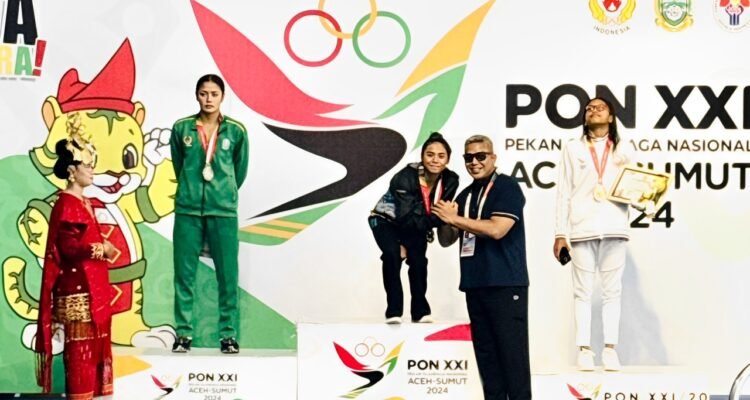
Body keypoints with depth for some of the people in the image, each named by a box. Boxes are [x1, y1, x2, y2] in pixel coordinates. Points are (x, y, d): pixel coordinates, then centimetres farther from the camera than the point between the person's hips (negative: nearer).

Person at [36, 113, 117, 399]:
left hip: (93, 287, 10)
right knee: (80, 348, -5)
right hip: (77, 289, -10)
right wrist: (102, 249, -13)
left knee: (95, 346, 12)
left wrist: (103, 247, 5)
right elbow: (68, 248, -21)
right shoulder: (65, 204, -14)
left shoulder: (84, 202, 15)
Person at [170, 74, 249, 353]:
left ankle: (228, 334, 9)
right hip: (188, 209, 1)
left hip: (223, 211, -1)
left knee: (228, 275, 0)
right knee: (184, 273, 3)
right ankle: (184, 333, 11)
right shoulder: (182, 129, 3)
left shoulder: (235, 131, 1)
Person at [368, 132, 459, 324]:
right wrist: (439, 217, -44)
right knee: (392, 253, -26)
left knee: (418, 260, -13)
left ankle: (420, 311, 3)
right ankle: (394, 311, -20)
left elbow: (443, 211, -12)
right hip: (386, 220, -4)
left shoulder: (450, 181, -20)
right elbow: (406, 219, -37)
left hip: (414, 224, 4)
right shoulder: (406, 177, -35)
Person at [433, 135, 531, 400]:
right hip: (475, 284, 7)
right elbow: (446, 240, 17)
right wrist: (445, 221, -5)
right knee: (486, 351, 9)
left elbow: (496, 229, -18)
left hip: (506, 283, -7)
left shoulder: (507, 187, -4)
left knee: (511, 350, -7)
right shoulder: (465, 195, 16)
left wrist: (455, 218, -11)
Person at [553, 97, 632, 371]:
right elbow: (564, 192, 7)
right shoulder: (573, 148, 13)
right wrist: (560, 232, 0)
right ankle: (584, 349, 0)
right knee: (583, 291, -2)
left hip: (614, 228, 1)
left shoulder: (622, 150, 17)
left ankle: (610, 349, 2)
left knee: (612, 290, 0)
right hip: (582, 228, -1)